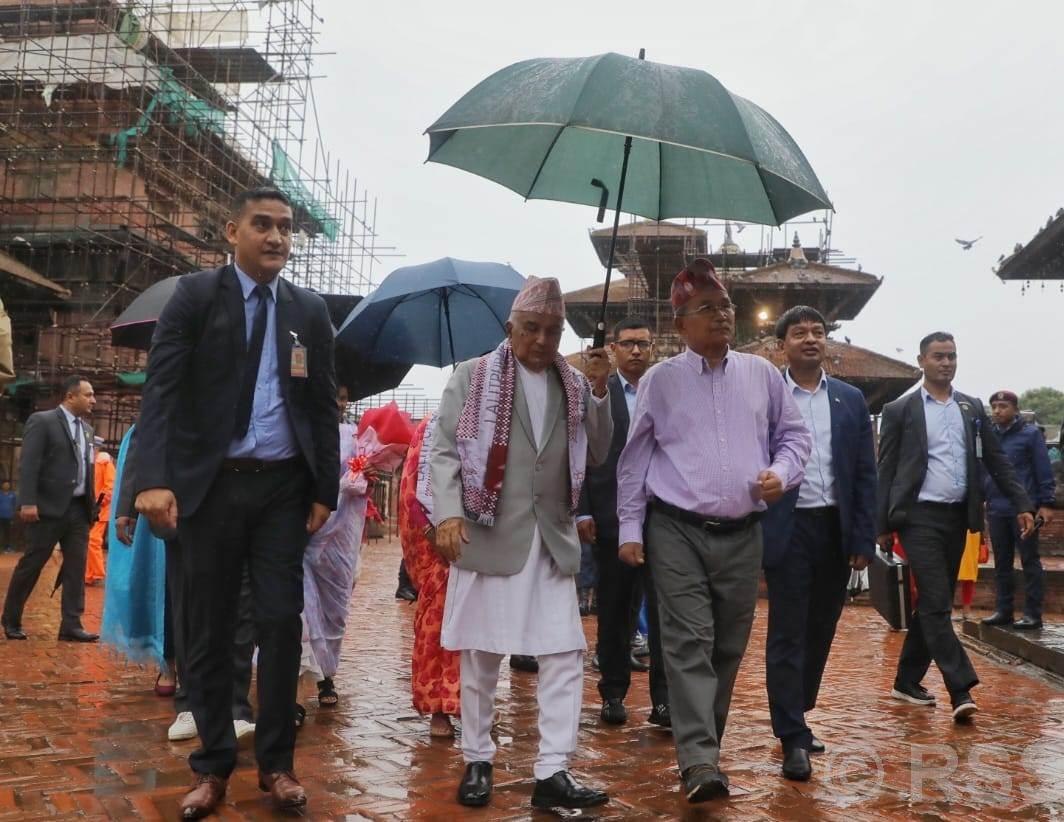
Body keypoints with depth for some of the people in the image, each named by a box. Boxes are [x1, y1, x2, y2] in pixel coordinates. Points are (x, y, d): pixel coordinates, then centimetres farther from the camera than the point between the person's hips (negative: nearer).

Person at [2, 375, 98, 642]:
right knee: (31, 565, 3)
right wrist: (27, 502, -20)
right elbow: (28, 465, -13)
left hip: (79, 509, 6)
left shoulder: (86, 429, 15)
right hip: (49, 507, -6)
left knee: (76, 569, 3)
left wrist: (91, 504, 10)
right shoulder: (42, 421, -6)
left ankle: (71, 626, 6)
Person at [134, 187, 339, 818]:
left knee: (282, 621, 4)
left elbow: (324, 407, 8)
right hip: (211, 483, -2)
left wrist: (326, 490, 2)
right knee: (210, 628, 6)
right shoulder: (195, 295, 0)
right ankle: (214, 765, 20)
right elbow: (162, 389, -9)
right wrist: (155, 477, -22)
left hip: (283, 487, 2)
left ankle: (277, 762, 18)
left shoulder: (310, 311, 8)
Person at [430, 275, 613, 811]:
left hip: (553, 540, 3)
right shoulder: (472, 376, 3)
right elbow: (444, 450, -2)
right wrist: (448, 513, -15)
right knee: (480, 656, 7)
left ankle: (552, 772, 6)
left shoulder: (575, 385, 12)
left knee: (564, 655, -1)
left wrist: (599, 391, -3)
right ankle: (477, 761, 23)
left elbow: (596, 456, 8)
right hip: (487, 535, -3)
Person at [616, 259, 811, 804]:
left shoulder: (762, 375, 8)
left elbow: (794, 434, 16)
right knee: (689, 643, -8)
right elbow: (635, 458, 3)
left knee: (729, 646, 10)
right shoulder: (660, 380, 1)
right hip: (677, 531, -3)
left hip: (742, 533, 3)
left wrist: (781, 473, -5)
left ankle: (705, 740, 27)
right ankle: (699, 762, -8)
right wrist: (630, 528, 0)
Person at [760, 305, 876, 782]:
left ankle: (794, 716, 29)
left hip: (836, 530, 4)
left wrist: (864, 540, 2)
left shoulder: (851, 400, 8)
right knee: (787, 635, -2)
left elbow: (865, 474, 8)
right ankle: (793, 738, 5)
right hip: (787, 530, -4)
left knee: (820, 631, 13)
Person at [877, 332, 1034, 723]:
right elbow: (886, 470, -1)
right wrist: (883, 526, -4)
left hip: (957, 517, 5)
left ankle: (907, 680, 22)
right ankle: (961, 689, -12)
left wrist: (1022, 504, 1)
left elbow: (997, 460, 11)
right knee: (936, 603, -12)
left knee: (934, 603, 10)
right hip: (920, 516, -5)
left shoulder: (972, 408, 12)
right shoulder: (899, 410, 0)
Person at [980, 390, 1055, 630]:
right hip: (996, 510, 5)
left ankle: (1033, 613, 6)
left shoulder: (1030, 434, -4)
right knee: (1001, 563, 11)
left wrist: (1046, 504, -10)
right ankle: (1004, 610, 19)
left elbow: (1044, 471, -6)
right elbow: (981, 471, 13)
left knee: (1030, 561, 2)